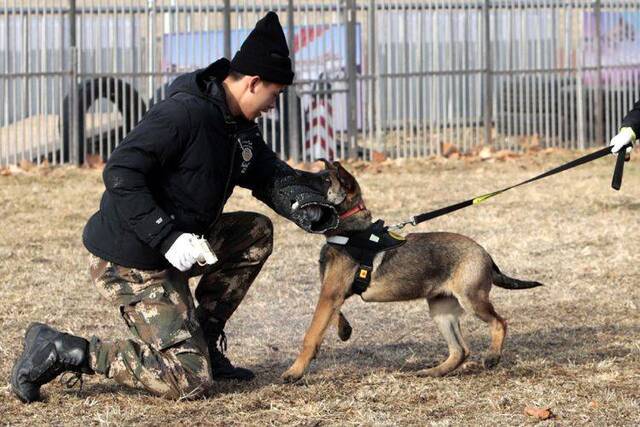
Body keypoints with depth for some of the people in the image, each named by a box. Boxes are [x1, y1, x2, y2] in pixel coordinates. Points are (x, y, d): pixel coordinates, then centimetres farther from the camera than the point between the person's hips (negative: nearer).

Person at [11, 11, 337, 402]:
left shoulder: (239, 126, 8)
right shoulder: (183, 113, -22)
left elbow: (272, 175, 14)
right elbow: (120, 174, -27)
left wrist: (305, 207, -9)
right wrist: (168, 238, -30)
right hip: (128, 263, -10)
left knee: (257, 232, 11)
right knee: (190, 382, -10)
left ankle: (205, 341, 14)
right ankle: (62, 352, -9)